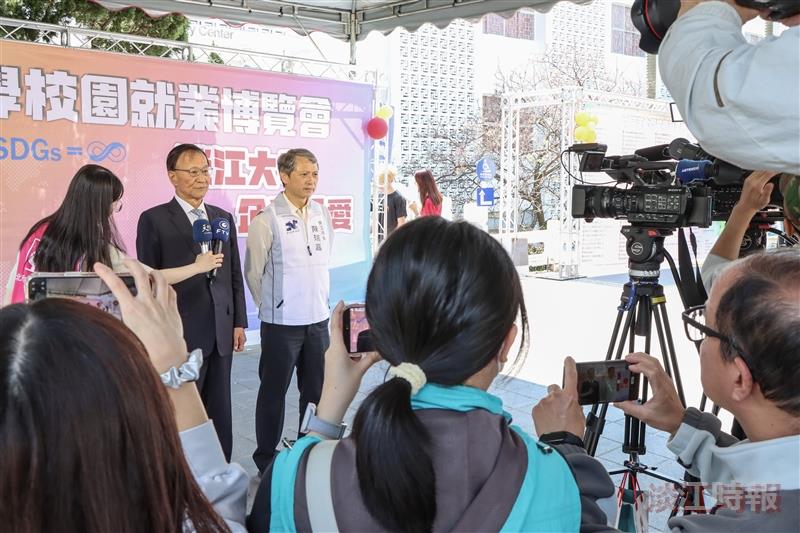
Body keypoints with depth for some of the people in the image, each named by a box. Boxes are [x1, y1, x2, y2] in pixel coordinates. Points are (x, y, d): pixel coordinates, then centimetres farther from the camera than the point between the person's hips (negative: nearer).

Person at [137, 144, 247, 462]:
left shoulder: (223, 217, 12)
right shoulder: (154, 220, -3)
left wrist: (239, 322, 10)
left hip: (221, 333, 5)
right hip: (181, 334, -4)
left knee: (220, 412, 11)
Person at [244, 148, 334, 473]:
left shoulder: (323, 215, 5)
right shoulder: (266, 220, -12)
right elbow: (253, 272, -5)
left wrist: (320, 298, 14)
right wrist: (272, 305, 3)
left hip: (318, 318, 5)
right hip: (281, 323, -5)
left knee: (317, 391, 14)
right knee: (274, 392, 7)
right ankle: (266, 458, 22)